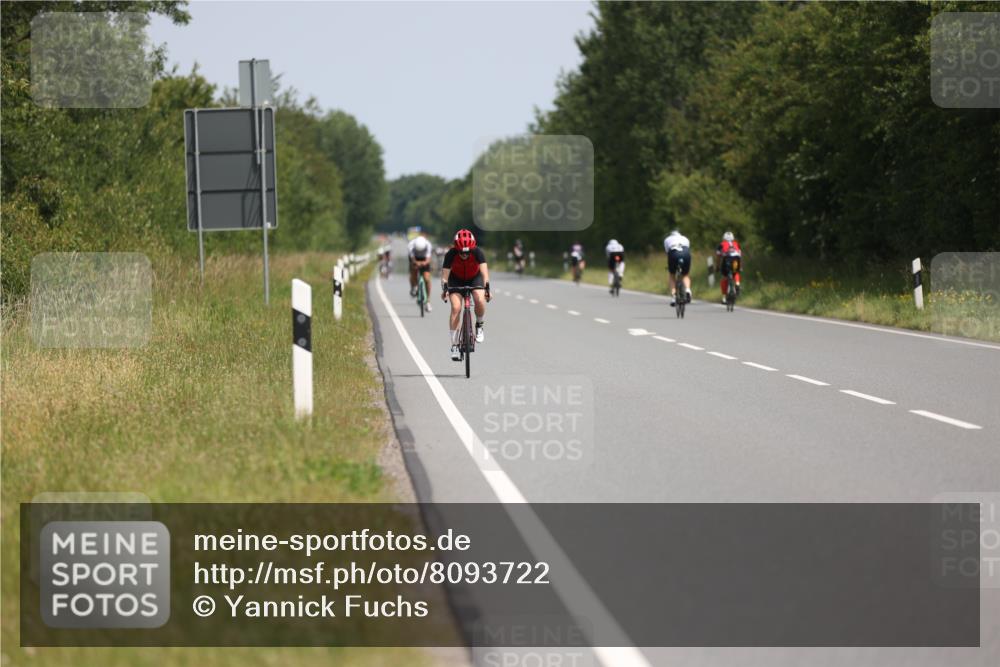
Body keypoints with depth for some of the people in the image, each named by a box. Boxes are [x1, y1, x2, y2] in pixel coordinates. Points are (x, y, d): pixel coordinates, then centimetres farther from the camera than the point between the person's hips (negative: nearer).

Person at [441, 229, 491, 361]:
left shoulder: (477, 252, -30)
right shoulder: (451, 254, -29)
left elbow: (484, 271, -38)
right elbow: (445, 274, -32)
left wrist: (487, 288, -51)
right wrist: (444, 289, -48)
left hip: (474, 278, 0)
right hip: (456, 279, 0)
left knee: (480, 300, -28)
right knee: (456, 308, -18)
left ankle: (479, 326, 2)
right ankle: (454, 345, -12)